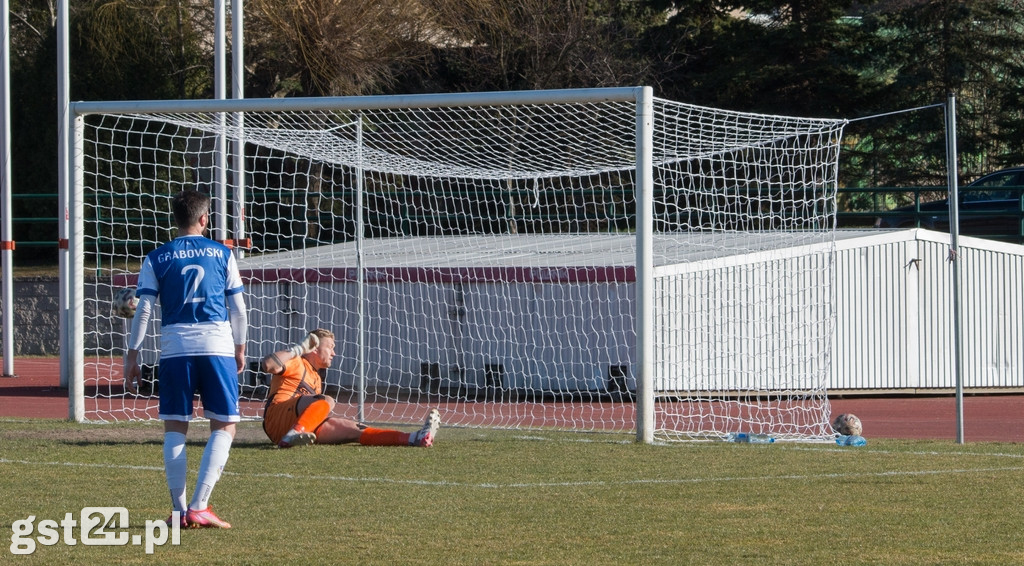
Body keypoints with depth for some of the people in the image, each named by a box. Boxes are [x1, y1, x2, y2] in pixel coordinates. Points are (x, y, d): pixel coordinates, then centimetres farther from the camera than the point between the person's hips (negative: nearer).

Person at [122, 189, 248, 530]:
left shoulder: (157, 258, 5)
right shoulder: (222, 254, 7)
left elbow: (143, 311, 1)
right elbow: (238, 308, 8)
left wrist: (133, 355, 7)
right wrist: (240, 348, 21)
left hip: (174, 348, 1)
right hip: (218, 347, -1)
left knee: (175, 428, 8)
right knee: (224, 426, 4)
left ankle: (179, 511, 2)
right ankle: (199, 507, -7)